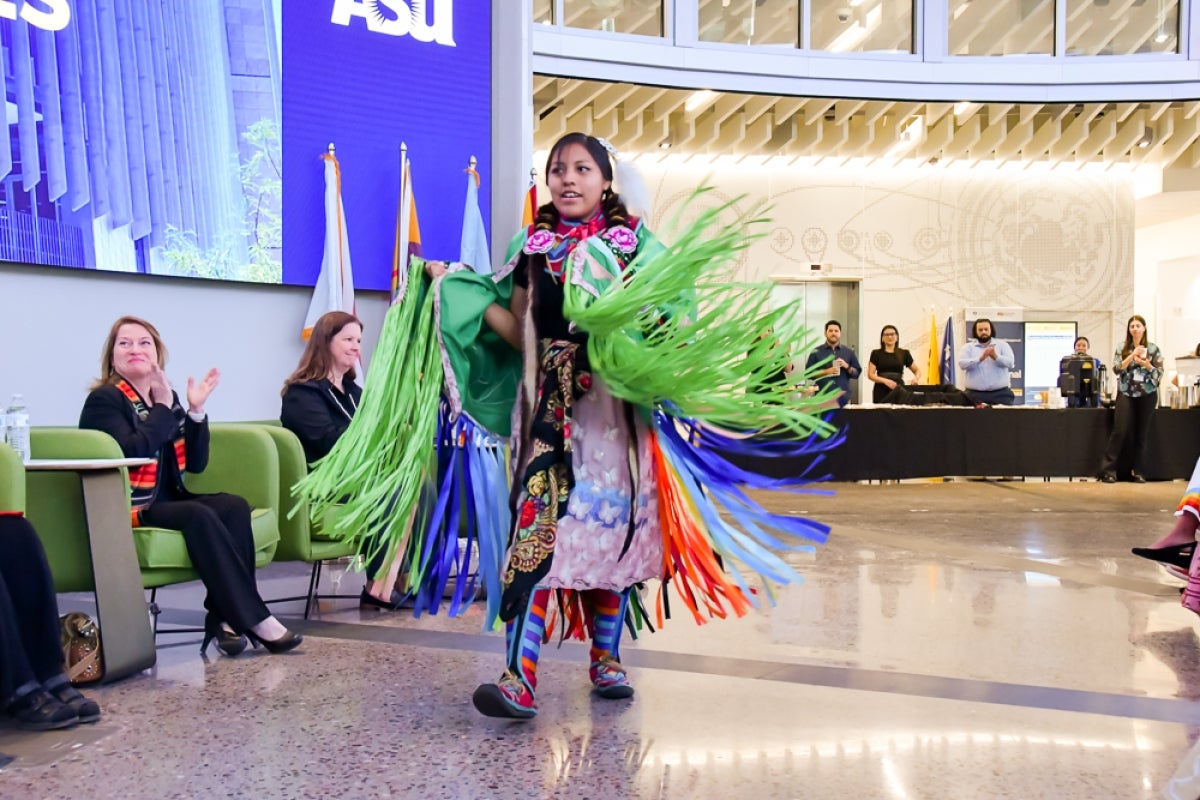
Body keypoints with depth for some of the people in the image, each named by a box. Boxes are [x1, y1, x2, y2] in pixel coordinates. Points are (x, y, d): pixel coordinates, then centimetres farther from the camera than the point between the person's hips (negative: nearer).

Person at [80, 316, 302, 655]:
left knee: (235, 506, -21)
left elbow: (196, 463, 7)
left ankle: (224, 617, -26)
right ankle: (254, 620, -30)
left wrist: (196, 411, -3)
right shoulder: (104, 400, -1)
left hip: (169, 500, 6)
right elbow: (131, 451, -21)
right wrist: (162, 408, -14)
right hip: (128, 509, -6)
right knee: (200, 516, -31)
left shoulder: (166, 398, 14)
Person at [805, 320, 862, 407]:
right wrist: (826, 372, -11)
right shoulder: (816, 352, 7)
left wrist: (847, 367, -6)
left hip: (843, 397, 2)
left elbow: (857, 373, 13)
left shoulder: (848, 352, 14)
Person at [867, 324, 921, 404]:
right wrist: (885, 381, -16)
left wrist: (916, 378, -6)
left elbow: (917, 370, 17)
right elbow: (870, 375, 1)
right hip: (881, 392, -1)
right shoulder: (876, 353, 7)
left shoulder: (904, 353, 10)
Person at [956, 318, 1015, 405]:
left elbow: (1010, 362, -4)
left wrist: (996, 357, -24)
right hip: (975, 394, -1)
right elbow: (962, 364, -9)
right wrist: (980, 359, -25)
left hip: (1001, 393, 1)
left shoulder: (1002, 344, 11)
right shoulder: (968, 347, 8)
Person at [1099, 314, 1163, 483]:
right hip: (1126, 394, 0)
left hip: (1147, 395, 1)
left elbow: (1160, 373, 1)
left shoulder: (1153, 348, 3)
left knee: (1141, 434, 5)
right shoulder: (1122, 348, 5)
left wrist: (1146, 364, -16)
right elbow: (1116, 369, -6)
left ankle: (1138, 472, 11)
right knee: (1120, 431, -7)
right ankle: (1108, 470, -5)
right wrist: (1132, 355, -16)